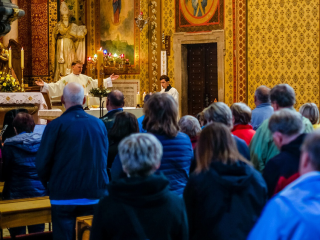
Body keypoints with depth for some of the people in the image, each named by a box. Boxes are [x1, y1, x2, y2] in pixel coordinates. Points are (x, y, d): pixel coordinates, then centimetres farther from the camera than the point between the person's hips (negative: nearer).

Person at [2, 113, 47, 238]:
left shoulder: (9, 145, -8)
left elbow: (4, 174, -2)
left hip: (17, 196, -3)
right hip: (40, 193, 3)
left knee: (17, 234, 7)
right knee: (37, 233, 10)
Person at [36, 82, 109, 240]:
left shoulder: (56, 126, -9)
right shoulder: (99, 124, 2)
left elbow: (42, 164, -7)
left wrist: (49, 184, 12)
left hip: (64, 197, -3)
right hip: (96, 196, 4)